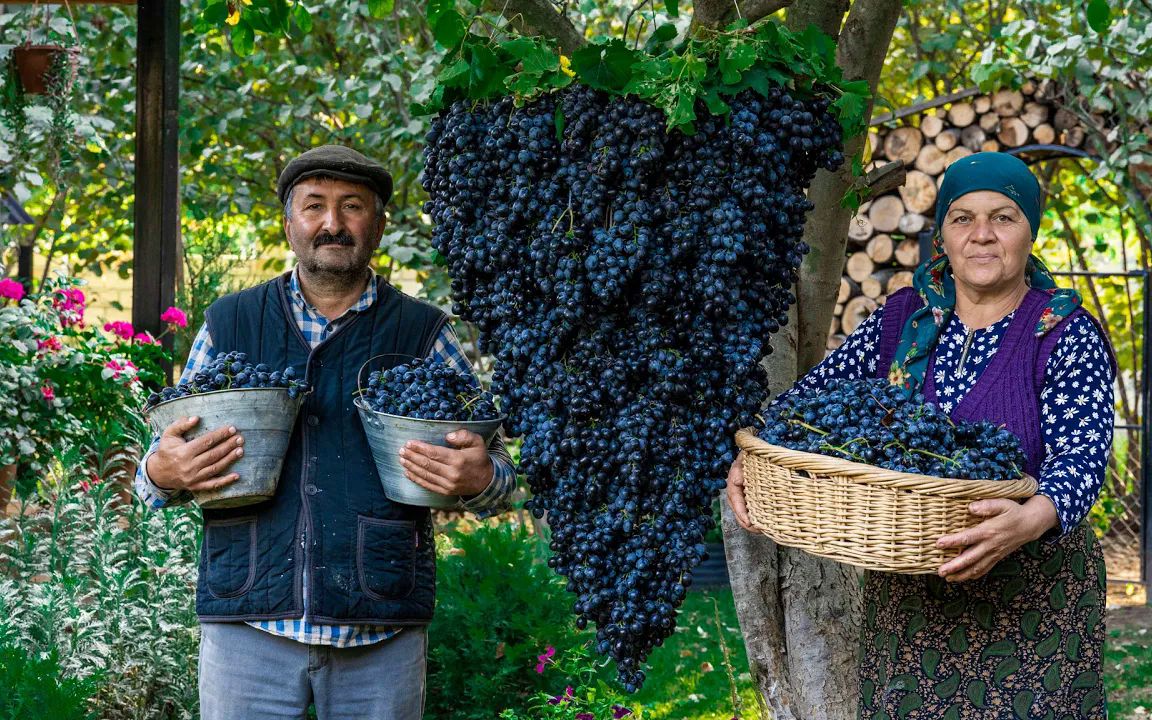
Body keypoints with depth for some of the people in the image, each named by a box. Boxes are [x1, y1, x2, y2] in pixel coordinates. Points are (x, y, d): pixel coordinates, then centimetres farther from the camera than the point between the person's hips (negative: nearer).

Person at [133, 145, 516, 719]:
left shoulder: (423, 334, 8)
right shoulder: (229, 324, 10)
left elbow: (498, 475, 10)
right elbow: (168, 462, 14)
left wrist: (478, 479, -14)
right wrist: (162, 474, -10)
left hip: (382, 635, 0)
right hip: (247, 622, 0)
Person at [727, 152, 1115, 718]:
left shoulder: (1067, 337, -8)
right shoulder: (902, 320, 4)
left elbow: (1082, 459, -19)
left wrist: (1030, 521, -40)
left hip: (1026, 603, -3)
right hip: (906, 596, 4)